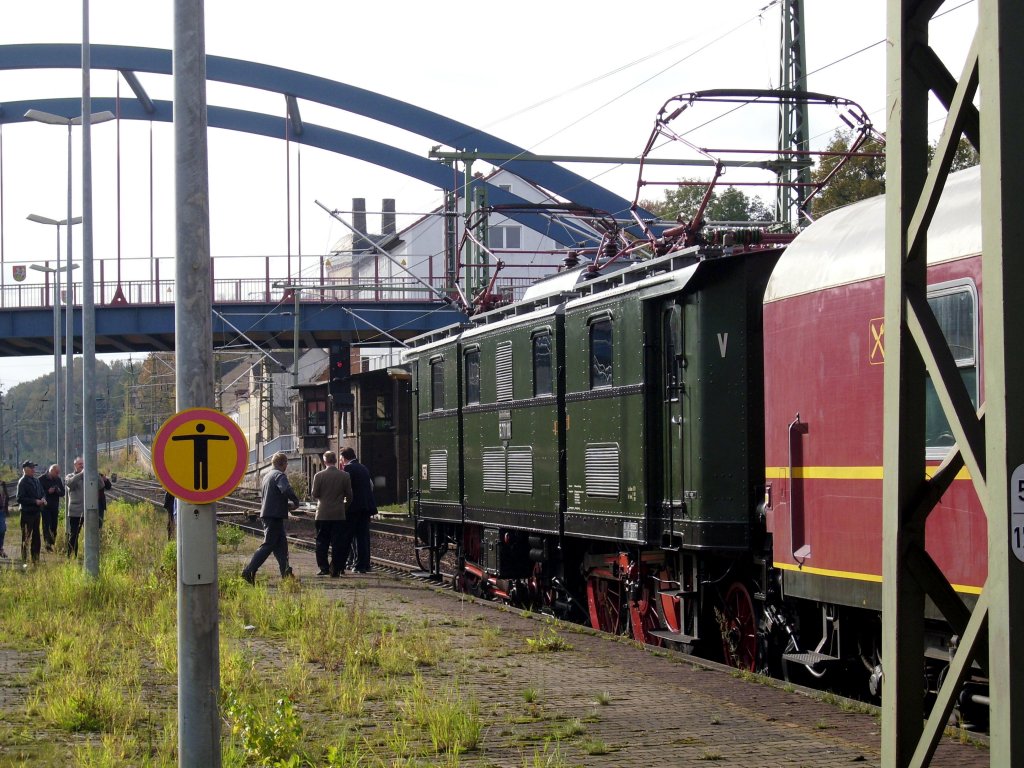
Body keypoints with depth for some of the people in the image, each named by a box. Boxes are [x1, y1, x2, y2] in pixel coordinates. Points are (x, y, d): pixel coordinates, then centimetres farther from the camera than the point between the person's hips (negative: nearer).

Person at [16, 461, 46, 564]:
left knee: (36, 537, 14)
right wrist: (35, 501, -20)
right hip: (27, 513, -8)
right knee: (26, 537, -4)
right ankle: (25, 560, 0)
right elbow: (20, 499, -17)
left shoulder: (36, 480, 12)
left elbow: (42, 493, 21)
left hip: (36, 512, 8)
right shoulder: (23, 482, -11)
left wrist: (43, 499, -2)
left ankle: (36, 559, 22)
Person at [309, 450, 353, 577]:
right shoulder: (345, 476, -2)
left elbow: (314, 495, -2)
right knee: (337, 543, 3)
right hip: (339, 515, 1)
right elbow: (349, 496, 3)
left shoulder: (319, 476, -6)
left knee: (322, 543, 8)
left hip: (322, 515, -1)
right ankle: (336, 570, 0)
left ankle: (324, 568, 4)